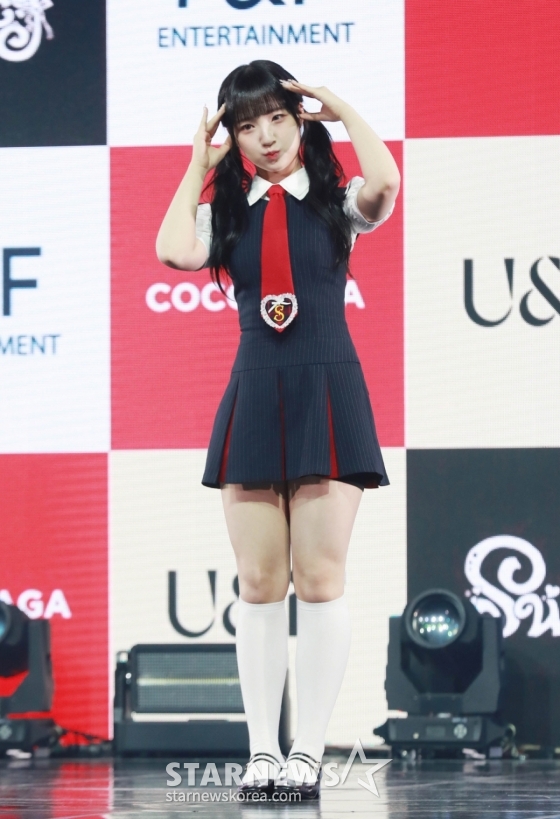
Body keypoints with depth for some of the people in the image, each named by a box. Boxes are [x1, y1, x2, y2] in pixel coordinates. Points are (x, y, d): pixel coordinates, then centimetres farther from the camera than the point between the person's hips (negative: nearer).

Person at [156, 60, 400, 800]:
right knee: (259, 584, 3)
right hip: (254, 397, 3)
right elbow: (174, 251, -11)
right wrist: (198, 167, 1)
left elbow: (384, 183, -20)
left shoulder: (336, 203, 3)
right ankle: (262, 750, 7)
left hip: (327, 394, -3)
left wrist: (345, 112, -6)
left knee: (320, 578, -5)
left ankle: (309, 751, -1)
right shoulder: (225, 213, 9)